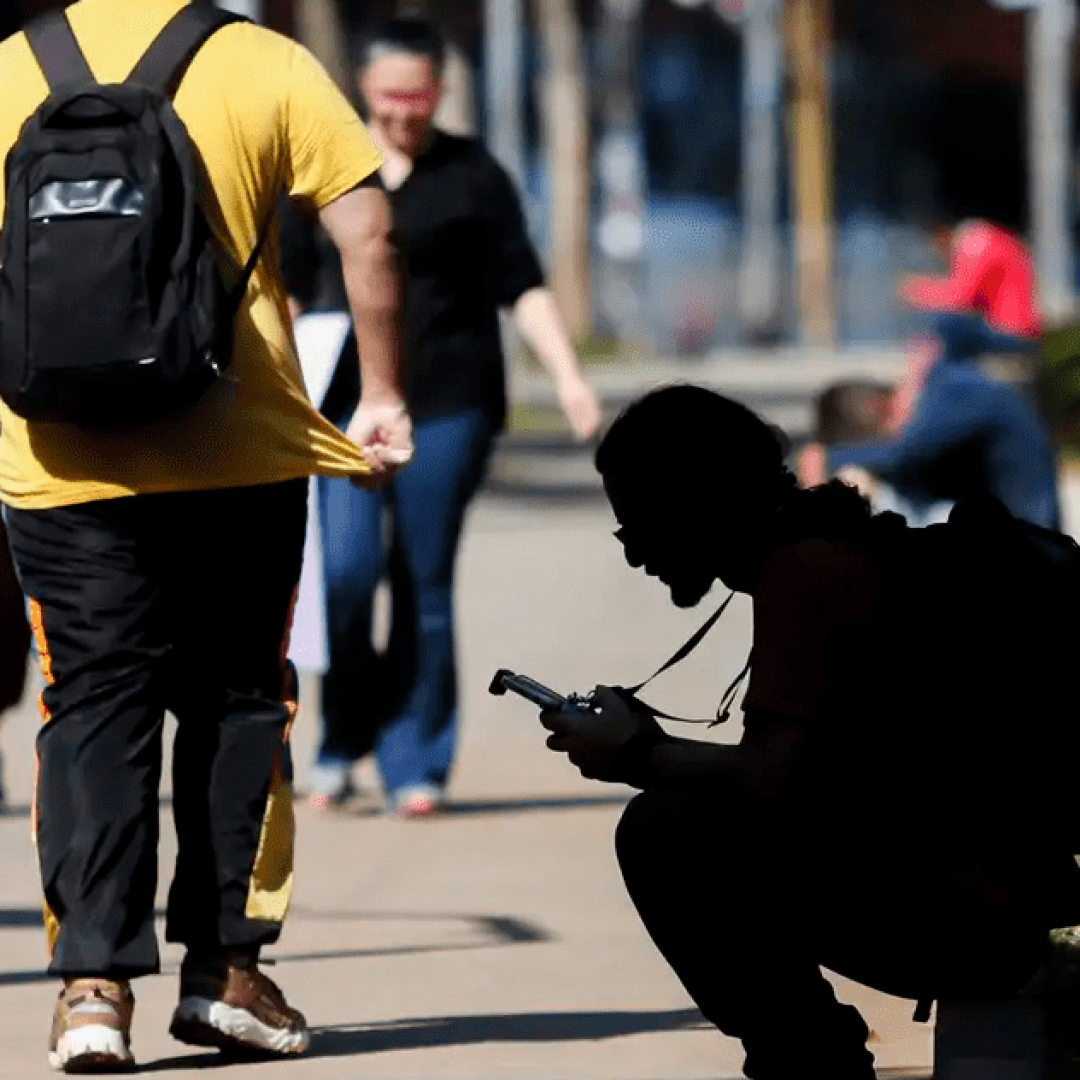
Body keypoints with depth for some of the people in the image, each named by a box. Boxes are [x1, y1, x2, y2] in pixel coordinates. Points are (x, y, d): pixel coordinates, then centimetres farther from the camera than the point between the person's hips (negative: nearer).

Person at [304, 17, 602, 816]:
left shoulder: (472, 175, 6)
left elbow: (522, 286, 6)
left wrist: (568, 375, -4)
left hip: (448, 399, -1)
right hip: (346, 398, 1)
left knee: (426, 586, -1)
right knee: (345, 570, -13)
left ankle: (416, 763, 8)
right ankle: (343, 742, 6)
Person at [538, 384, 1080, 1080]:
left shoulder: (805, 568, -12)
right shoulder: (846, 552, 16)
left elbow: (771, 779, -21)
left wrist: (639, 756, -4)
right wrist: (660, 745, 12)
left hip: (966, 912, -10)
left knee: (666, 834, -14)